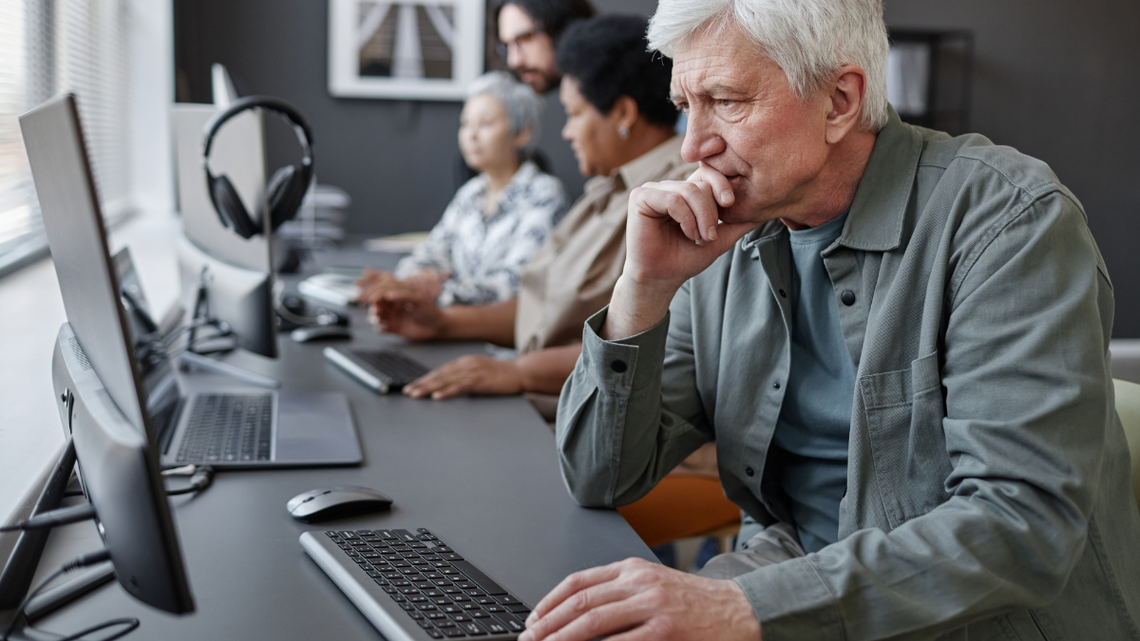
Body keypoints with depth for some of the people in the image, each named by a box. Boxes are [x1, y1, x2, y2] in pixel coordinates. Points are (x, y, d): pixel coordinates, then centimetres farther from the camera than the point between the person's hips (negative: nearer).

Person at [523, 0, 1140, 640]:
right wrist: (646, 287, -13)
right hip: (798, 574, 6)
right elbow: (602, 479, 1)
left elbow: (1025, 520, -26)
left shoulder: (1009, 217, -15)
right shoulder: (721, 241, 1)